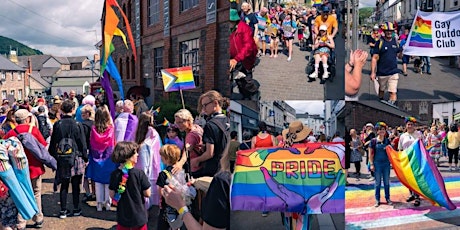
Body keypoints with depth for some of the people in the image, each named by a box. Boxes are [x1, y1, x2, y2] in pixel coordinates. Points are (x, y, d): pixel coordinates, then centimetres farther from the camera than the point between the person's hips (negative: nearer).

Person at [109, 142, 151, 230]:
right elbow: (147, 193, -12)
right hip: (139, 217, -3)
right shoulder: (139, 173, -19)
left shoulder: (114, 174, -9)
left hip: (122, 217, 3)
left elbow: (112, 195, -1)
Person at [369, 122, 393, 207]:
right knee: (378, 182, 4)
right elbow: (370, 153, -2)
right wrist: (371, 164, -7)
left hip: (386, 163, 2)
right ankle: (377, 200, 13)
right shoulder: (373, 141, -3)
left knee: (386, 182, 9)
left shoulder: (387, 141, 5)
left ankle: (388, 198, 20)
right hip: (377, 163, -2)